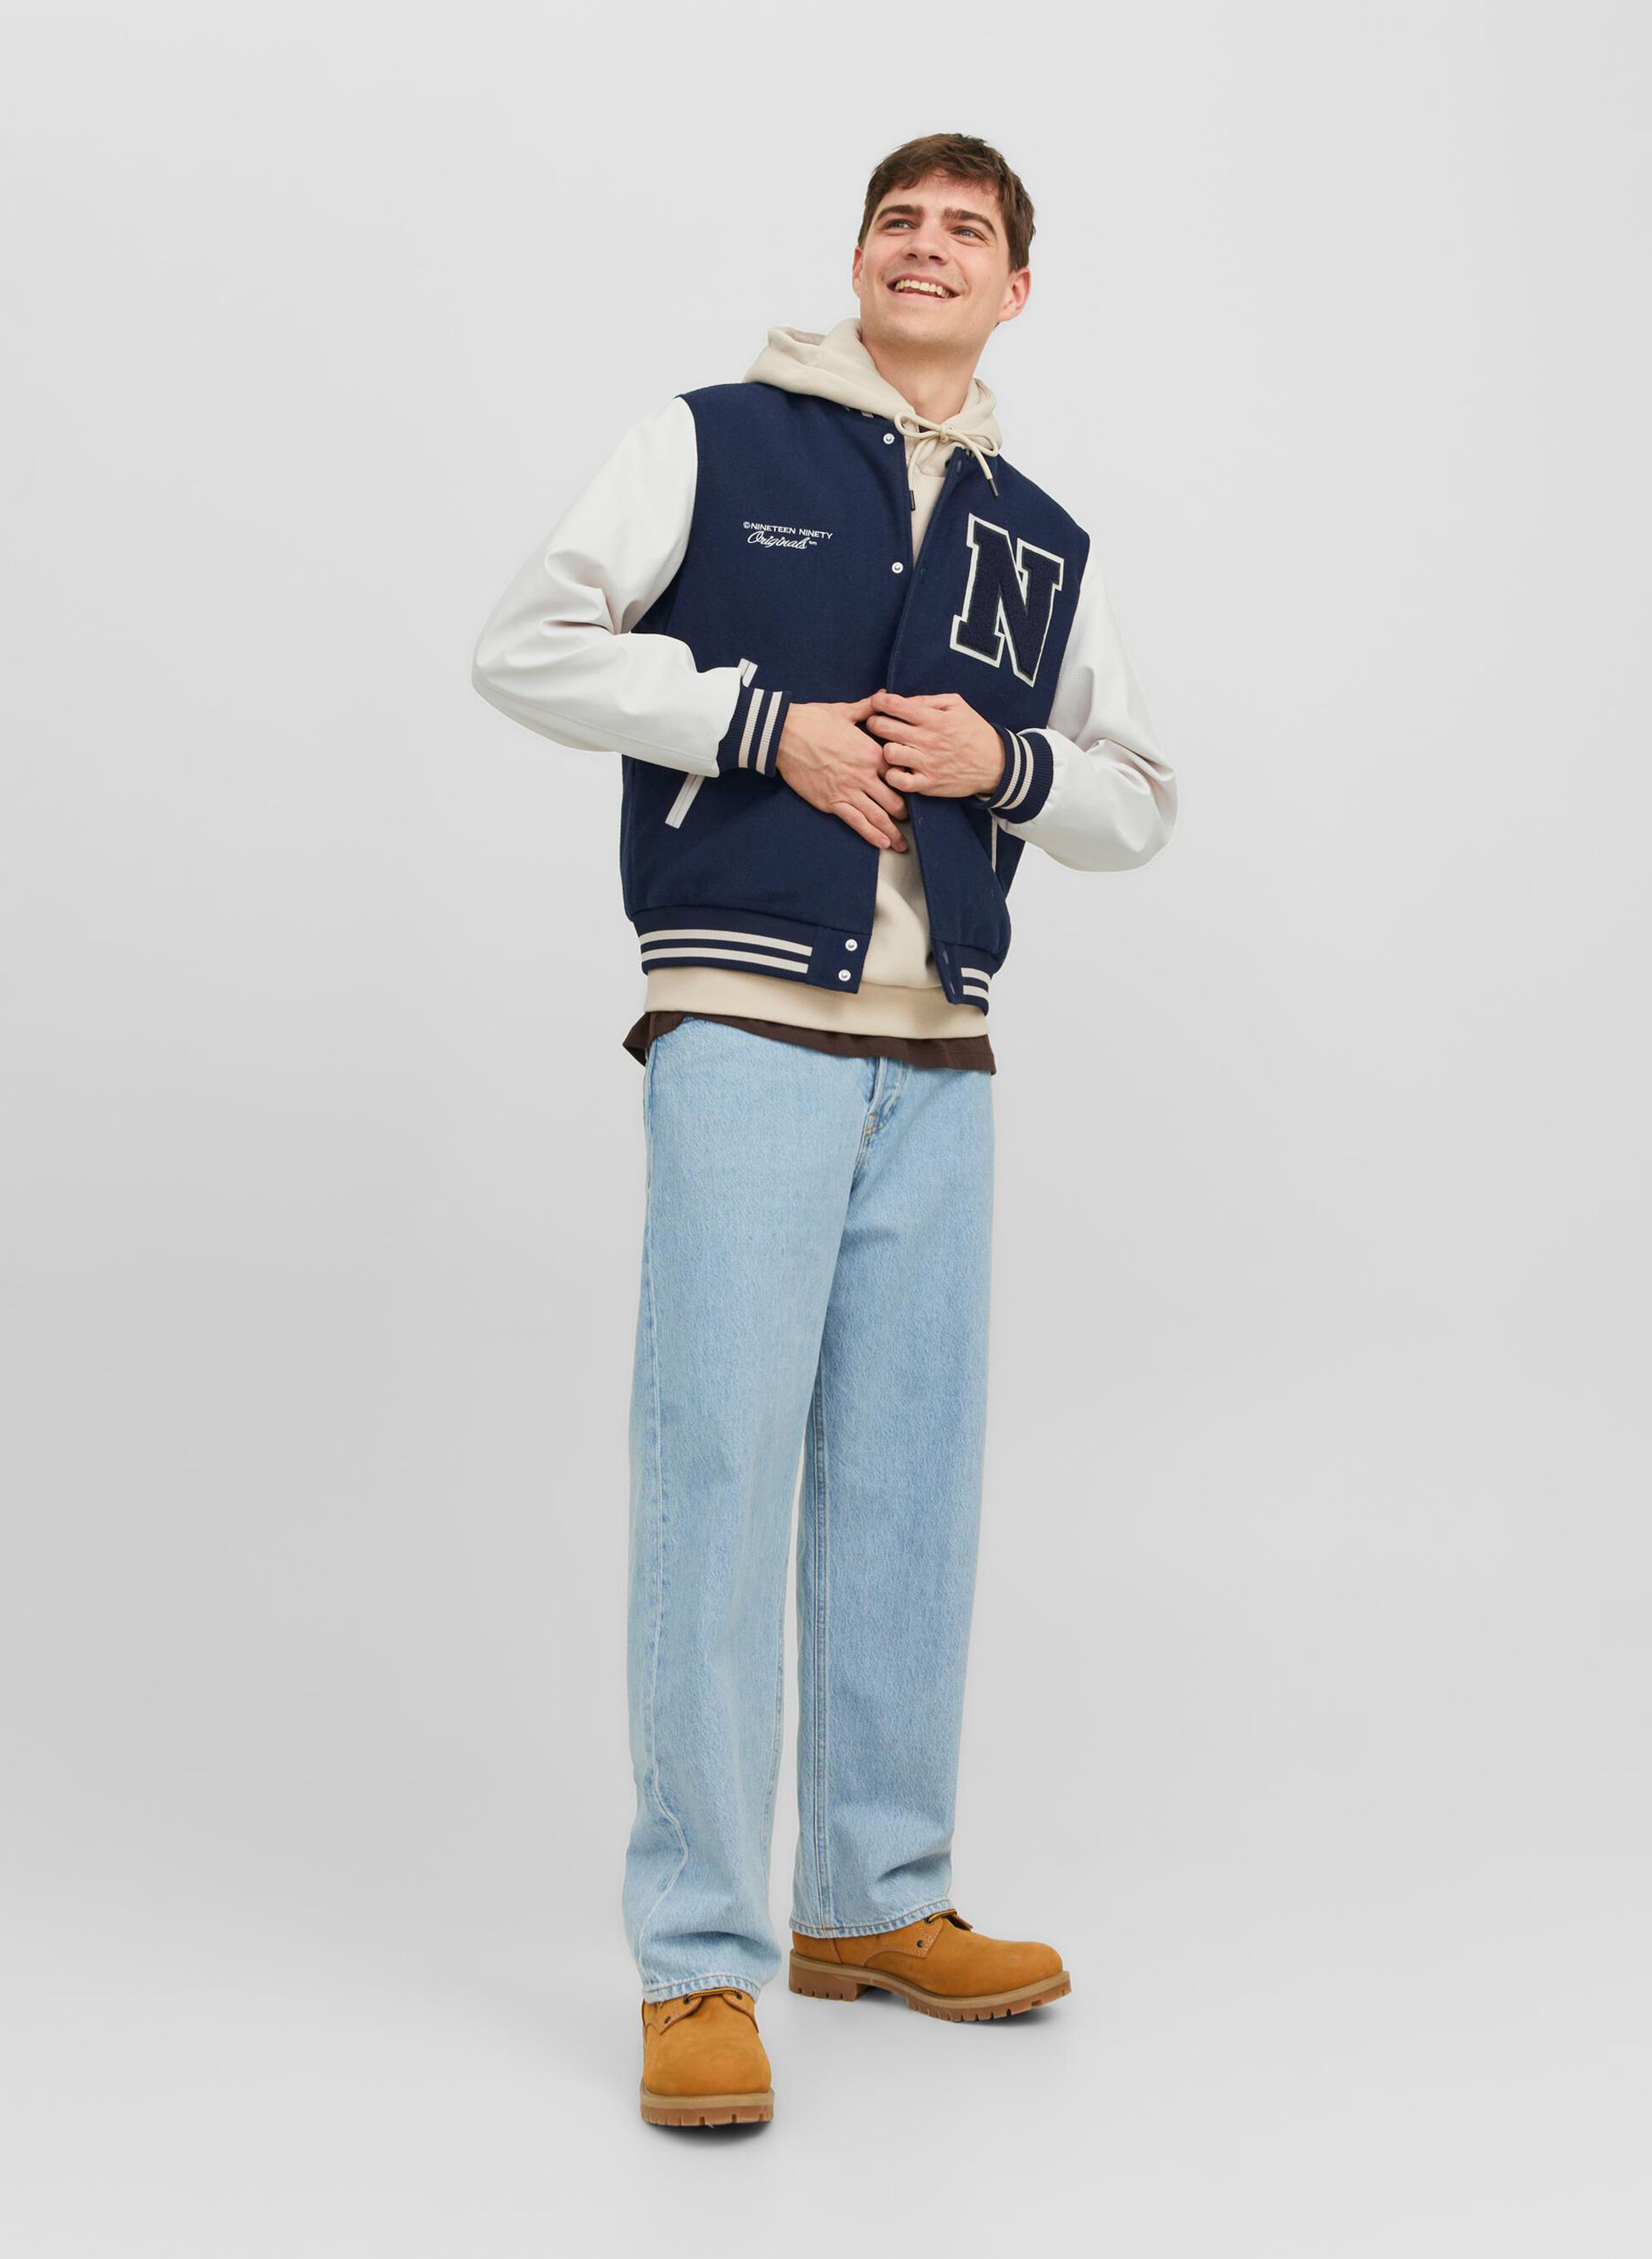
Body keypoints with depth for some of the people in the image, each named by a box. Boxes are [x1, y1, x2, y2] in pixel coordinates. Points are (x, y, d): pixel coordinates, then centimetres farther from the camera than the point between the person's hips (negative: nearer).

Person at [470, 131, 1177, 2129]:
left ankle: (876, 1900, 22)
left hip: (940, 1058, 5)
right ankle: (697, 1961, -1)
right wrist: (768, 723, -9)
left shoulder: (1041, 544, 17)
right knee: (720, 1467, -8)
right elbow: (527, 643, 0)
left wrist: (1005, 765, -2)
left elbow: (1138, 800, 20)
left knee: (912, 1481, 8)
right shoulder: (717, 445, 5)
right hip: (748, 1022, -5)